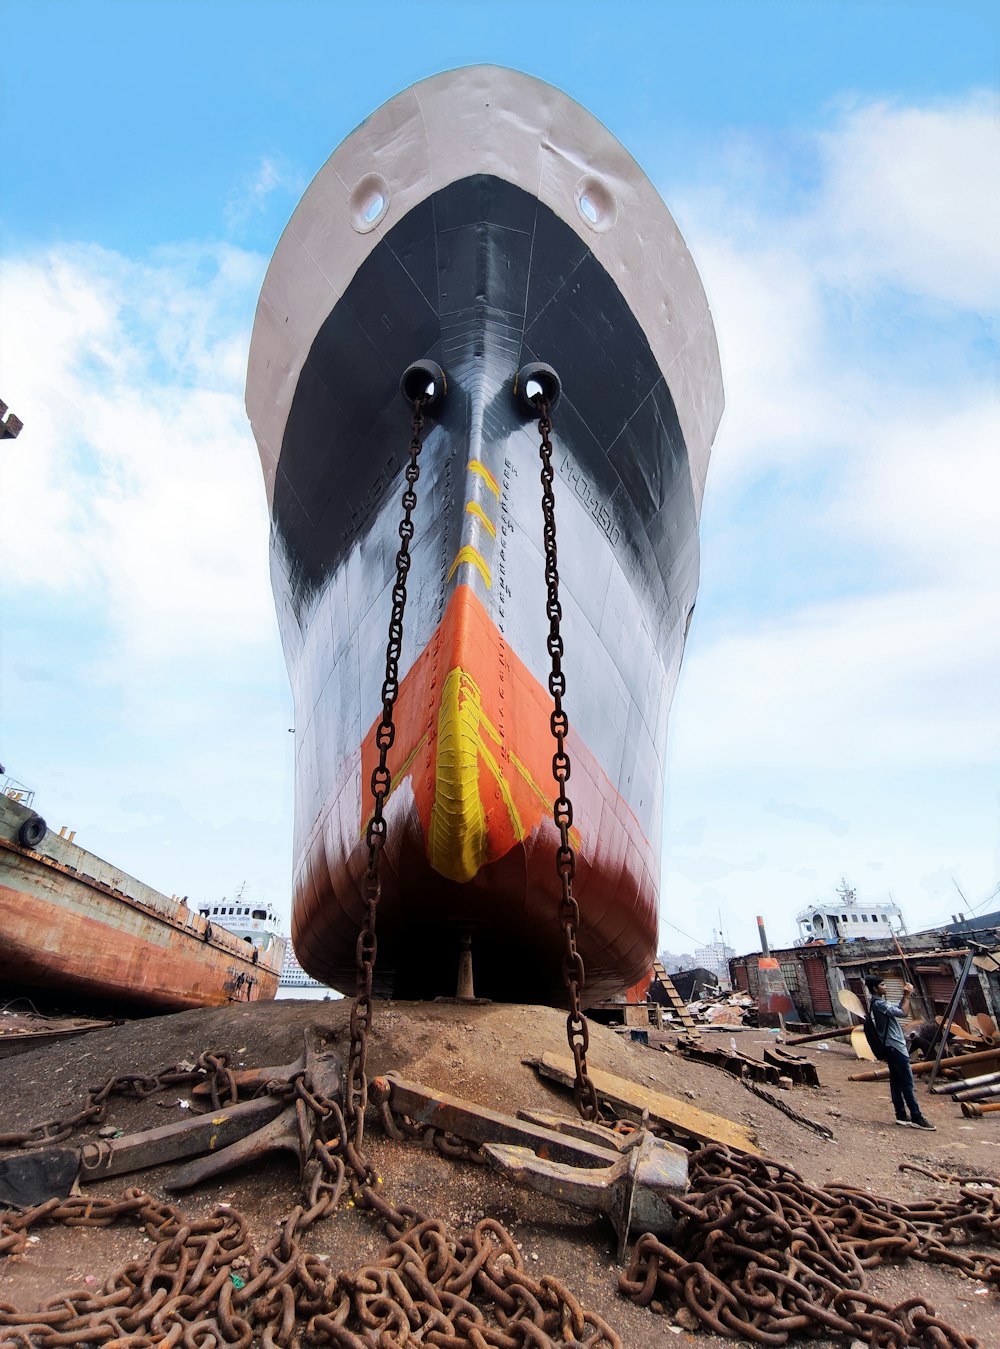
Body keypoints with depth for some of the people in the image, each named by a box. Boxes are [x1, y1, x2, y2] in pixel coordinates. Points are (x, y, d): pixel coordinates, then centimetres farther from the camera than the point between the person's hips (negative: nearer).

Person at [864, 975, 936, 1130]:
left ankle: (901, 1116, 13)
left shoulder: (879, 1002, 13)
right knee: (907, 1083, -6)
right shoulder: (879, 1004, -20)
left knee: (896, 1081, 10)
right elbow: (903, 1013, -24)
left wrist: (905, 995, 6)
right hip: (895, 1047, -10)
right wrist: (907, 996, -12)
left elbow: (898, 1007, 22)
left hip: (891, 1047, 10)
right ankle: (917, 1118, -3)